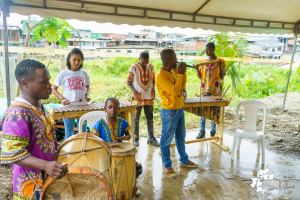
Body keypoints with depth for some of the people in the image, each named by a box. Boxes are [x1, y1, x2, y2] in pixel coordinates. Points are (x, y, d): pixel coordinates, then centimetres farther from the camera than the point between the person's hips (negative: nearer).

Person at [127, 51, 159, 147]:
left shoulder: (151, 66, 4)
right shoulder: (133, 67, -7)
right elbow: (129, 82, -3)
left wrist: (153, 90, -2)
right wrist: (134, 91, -18)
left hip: (149, 97, 3)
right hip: (138, 97, -3)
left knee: (150, 117, 10)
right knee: (136, 118, 7)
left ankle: (151, 137, 20)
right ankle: (136, 137, 20)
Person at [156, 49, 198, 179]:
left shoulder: (173, 71, 6)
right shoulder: (161, 75, -21)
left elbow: (182, 86, 13)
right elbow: (174, 91, -27)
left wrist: (183, 72, 1)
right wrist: (179, 74, -22)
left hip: (180, 109, 9)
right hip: (169, 113, -9)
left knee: (181, 138, 22)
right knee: (166, 140, 6)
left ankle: (184, 161, 39)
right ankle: (167, 167, 20)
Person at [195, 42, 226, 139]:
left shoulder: (220, 61, 1)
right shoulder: (202, 61, 9)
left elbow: (222, 77, -3)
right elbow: (200, 77, 9)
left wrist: (220, 66, -17)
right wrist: (197, 69, -9)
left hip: (215, 90, -2)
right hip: (204, 90, 3)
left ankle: (213, 131, 16)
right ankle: (202, 131, 6)